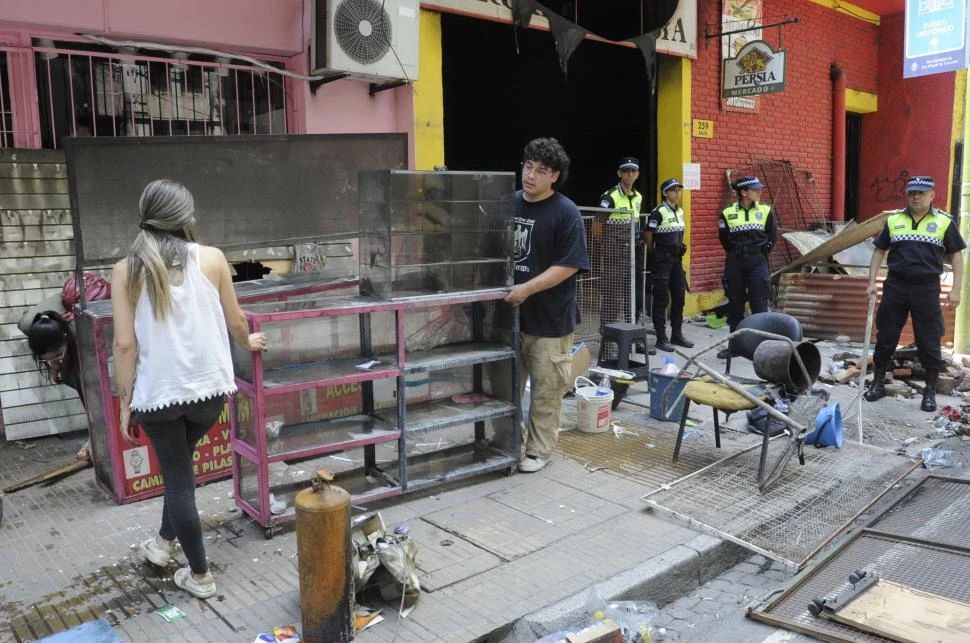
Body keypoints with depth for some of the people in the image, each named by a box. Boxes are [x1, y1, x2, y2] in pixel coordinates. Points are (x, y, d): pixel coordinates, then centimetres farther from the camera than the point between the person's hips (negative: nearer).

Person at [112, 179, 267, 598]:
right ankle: (165, 541, 43)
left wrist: (126, 401, 1)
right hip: (209, 387, 2)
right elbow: (235, 321, 4)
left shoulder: (127, 270, -6)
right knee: (179, 464, 27)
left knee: (178, 477, 10)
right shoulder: (212, 259, -4)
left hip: (159, 392, -2)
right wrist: (249, 343, 25)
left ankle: (200, 575, 21)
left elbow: (125, 343, -8)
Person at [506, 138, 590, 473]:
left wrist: (526, 289, -20)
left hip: (550, 318, -5)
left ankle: (538, 450, 22)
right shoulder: (509, 203, 5)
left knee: (546, 389, 7)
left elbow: (569, 265, -15)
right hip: (510, 312, 5)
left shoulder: (566, 213, -10)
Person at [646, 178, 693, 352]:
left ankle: (677, 335, 21)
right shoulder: (658, 212, -12)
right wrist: (653, 255, -1)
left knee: (679, 297, 10)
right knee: (661, 299, -3)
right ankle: (661, 338, 3)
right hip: (662, 260, -7)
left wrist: (680, 249, 15)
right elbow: (648, 235, -10)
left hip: (676, 258, 8)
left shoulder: (679, 211, 11)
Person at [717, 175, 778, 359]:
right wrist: (736, 253, 9)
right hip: (735, 262, 1)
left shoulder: (766, 211, 3)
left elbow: (773, 236, 9)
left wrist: (761, 253, 8)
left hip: (758, 262, -1)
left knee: (759, 304, -2)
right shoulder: (727, 213, 1)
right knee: (735, 304, 7)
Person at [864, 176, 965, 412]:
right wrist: (872, 282, 5)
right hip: (895, 287, 2)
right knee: (886, 337, 8)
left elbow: (956, 256, 3)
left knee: (929, 342, 3)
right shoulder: (893, 220, 6)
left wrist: (956, 289, -4)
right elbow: (879, 251, 12)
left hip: (927, 289, -2)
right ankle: (877, 383, 20)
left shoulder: (944, 222, 1)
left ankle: (930, 391, 17)